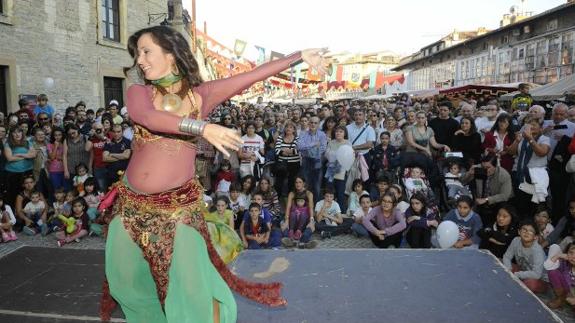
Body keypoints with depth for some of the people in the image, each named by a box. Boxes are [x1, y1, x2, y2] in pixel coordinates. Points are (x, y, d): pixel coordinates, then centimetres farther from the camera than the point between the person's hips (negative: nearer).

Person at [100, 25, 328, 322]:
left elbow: (252, 76, -3)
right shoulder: (138, 92, 1)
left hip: (179, 205, -2)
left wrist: (300, 55, -5)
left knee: (190, 285, -5)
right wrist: (202, 127, -35)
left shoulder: (200, 95, 0)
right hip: (132, 204, 3)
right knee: (127, 279, 16)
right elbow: (148, 117, -22)